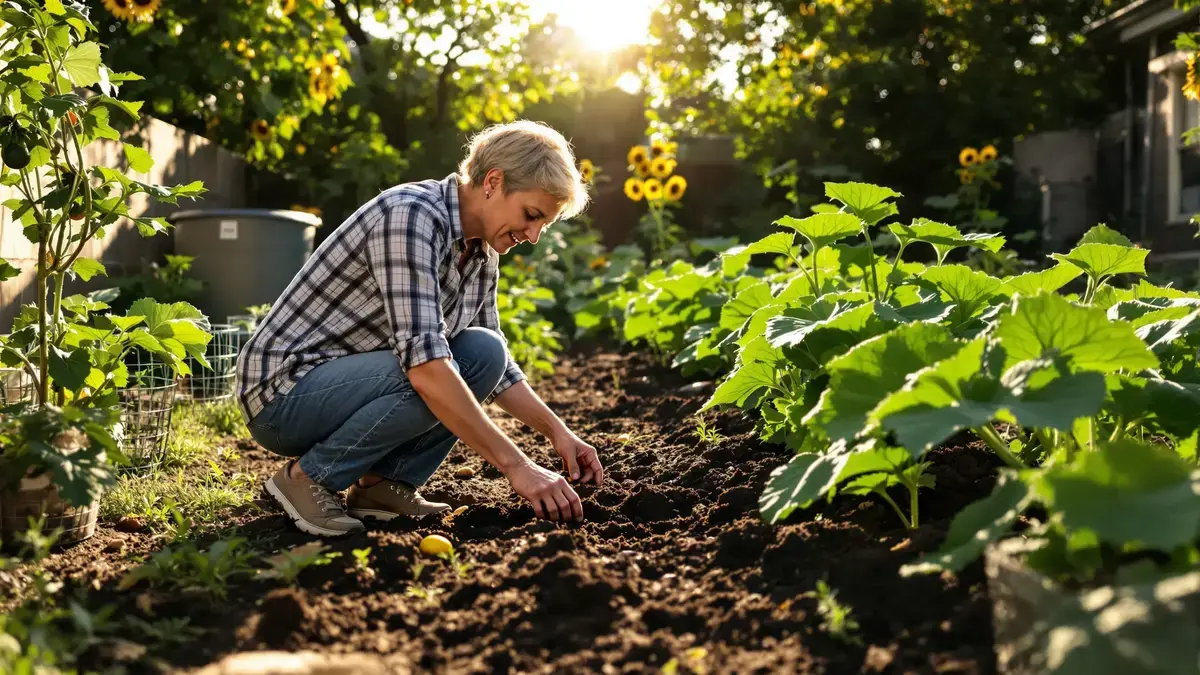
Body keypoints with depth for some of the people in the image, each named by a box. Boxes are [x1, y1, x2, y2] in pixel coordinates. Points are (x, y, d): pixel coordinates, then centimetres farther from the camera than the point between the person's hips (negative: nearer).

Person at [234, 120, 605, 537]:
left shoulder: (481, 253, 3)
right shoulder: (411, 216, -25)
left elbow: (497, 366, 16)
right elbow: (423, 364, -35)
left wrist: (558, 432, 3)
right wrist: (514, 464, -33)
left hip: (351, 380, 8)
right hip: (284, 390, -8)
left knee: (484, 351, -7)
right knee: (434, 380, -30)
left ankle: (384, 483, -1)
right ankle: (308, 476, -10)